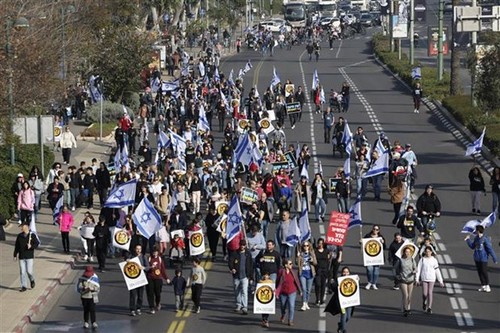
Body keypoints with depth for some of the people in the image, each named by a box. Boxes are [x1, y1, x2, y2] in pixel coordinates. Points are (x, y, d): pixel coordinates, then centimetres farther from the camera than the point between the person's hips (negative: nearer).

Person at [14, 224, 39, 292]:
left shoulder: (32, 235, -4)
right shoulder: (19, 236, 6)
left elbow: (37, 243, -4)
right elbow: (16, 246, 11)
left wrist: (31, 246, -23)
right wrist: (15, 255, 10)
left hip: (29, 256, -3)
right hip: (21, 257, 3)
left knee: (29, 271, -5)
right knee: (22, 272, 0)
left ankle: (32, 280, 26)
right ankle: (24, 286, 5)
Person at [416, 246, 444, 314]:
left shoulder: (434, 260, 1)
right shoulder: (422, 259, 0)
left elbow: (437, 271, 4)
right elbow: (418, 269, 1)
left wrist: (440, 281, 4)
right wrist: (417, 279, -4)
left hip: (432, 279, 0)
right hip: (424, 278, 0)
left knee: (430, 293, -1)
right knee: (424, 293, -5)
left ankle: (429, 308, 9)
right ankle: (424, 303, 26)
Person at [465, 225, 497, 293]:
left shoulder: (485, 239, -17)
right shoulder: (476, 238, 5)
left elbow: (490, 249, -15)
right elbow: (472, 246, 19)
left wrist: (494, 258, -14)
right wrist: (468, 240, 13)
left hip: (483, 259, -7)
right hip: (477, 259, 7)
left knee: (484, 272, -2)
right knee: (479, 272, 11)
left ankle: (487, 286, 10)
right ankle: (483, 286, 21)